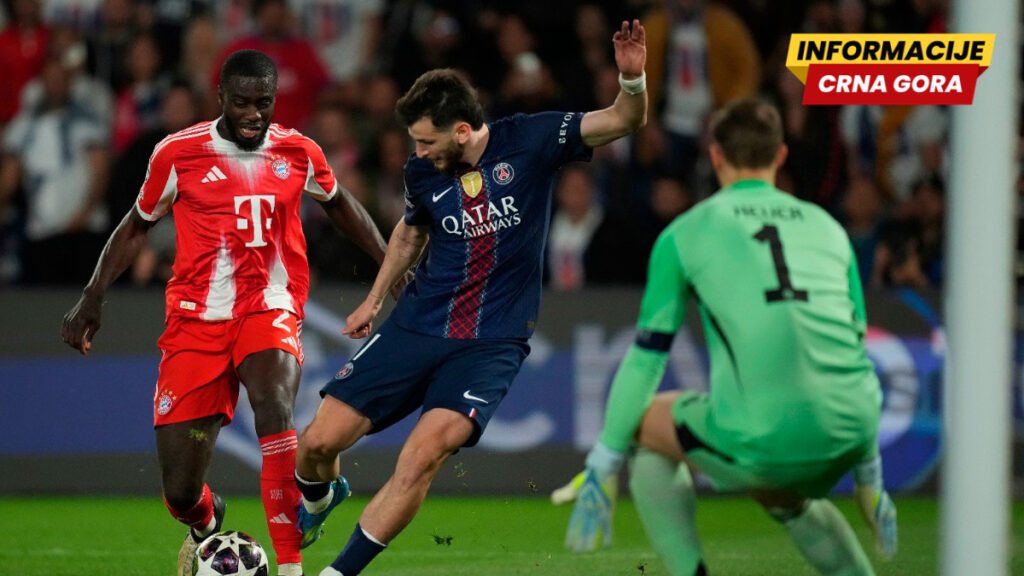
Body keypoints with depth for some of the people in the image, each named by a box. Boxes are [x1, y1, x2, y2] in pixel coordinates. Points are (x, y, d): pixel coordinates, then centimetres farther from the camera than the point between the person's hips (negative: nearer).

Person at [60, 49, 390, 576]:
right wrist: (92, 296, 7)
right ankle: (205, 524, 38)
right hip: (196, 317, 0)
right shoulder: (178, 153, -3)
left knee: (274, 406, -35)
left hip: (269, 311, 0)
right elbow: (137, 226, 12)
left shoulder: (297, 153, 2)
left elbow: (339, 204, 23)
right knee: (180, 492, -2)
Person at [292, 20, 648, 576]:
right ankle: (319, 497, 36)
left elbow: (624, 120, -13)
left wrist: (632, 78, -33)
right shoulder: (421, 174, 0)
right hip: (417, 324, 3)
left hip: (492, 342, -3)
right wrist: (374, 300, 22)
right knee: (319, 441, -3)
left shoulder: (529, 141, -9)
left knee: (423, 454, -25)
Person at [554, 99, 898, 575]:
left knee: (643, 428, 23)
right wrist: (869, 475, 35)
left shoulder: (684, 234, 9)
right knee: (784, 494, 37)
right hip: (850, 429, 5)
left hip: (764, 436, -5)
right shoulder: (827, 228, 20)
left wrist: (602, 468, 18)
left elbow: (646, 358, 10)